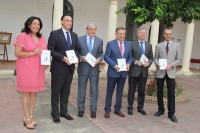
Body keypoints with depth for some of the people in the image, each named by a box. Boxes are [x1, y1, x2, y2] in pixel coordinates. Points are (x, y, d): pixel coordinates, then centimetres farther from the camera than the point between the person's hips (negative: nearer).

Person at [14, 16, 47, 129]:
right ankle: (27, 118, 9)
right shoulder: (22, 36, -6)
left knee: (34, 92, 9)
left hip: (38, 69, 6)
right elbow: (17, 53, -11)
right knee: (26, 92, 1)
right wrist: (33, 53, -19)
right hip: (26, 68, -5)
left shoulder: (42, 38, 11)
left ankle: (31, 116, 21)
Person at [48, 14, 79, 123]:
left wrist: (76, 57, -6)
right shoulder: (54, 34, -5)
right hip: (58, 67, -5)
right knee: (56, 92, 6)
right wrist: (63, 58, -19)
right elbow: (50, 50, -10)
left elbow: (76, 49, 15)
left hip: (70, 68, 5)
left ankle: (64, 112, 26)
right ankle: (55, 114, 19)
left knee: (66, 92, 14)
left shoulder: (74, 35, 12)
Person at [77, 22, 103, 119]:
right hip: (83, 68, -1)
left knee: (94, 90, 7)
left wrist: (99, 59, -14)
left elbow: (101, 53, 7)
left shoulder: (100, 41, 7)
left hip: (94, 68, 1)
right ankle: (81, 109, 23)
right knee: (81, 89, 9)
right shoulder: (80, 39, 1)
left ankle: (93, 110, 20)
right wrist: (80, 57, -17)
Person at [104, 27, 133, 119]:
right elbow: (106, 57, -8)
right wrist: (115, 66, -19)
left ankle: (117, 109, 24)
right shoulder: (110, 43, -3)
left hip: (123, 72, 4)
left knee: (120, 91, 12)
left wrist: (128, 64, -11)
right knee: (110, 92, 4)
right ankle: (107, 110, 15)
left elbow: (130, 57, 11)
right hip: (113, 72, -4)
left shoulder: (128, 45, 9)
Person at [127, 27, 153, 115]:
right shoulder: (132, 44, -2)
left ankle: (140, 107, 24)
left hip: (144, 72, 4)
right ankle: (130, 107, 17)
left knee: (142, 91, 11)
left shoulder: (149, 45, 11)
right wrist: (136, 62, -17)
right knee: (132, 91, 6)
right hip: (134, 71, -3)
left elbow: (151, 58, 10)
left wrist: (148, 63, -9)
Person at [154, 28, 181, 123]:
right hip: (160, 72, 1)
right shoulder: (158, 46, 8)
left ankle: (171, 113, 6)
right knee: (160, 92, 8)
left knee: (171, 93, -3)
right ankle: (161, 110, 24)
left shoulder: (177, 45, 7)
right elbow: (155, 58, 6)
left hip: (171, 72, -1)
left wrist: (171, 65, -13)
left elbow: (178, 59, 4)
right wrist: (158, 64, -14)